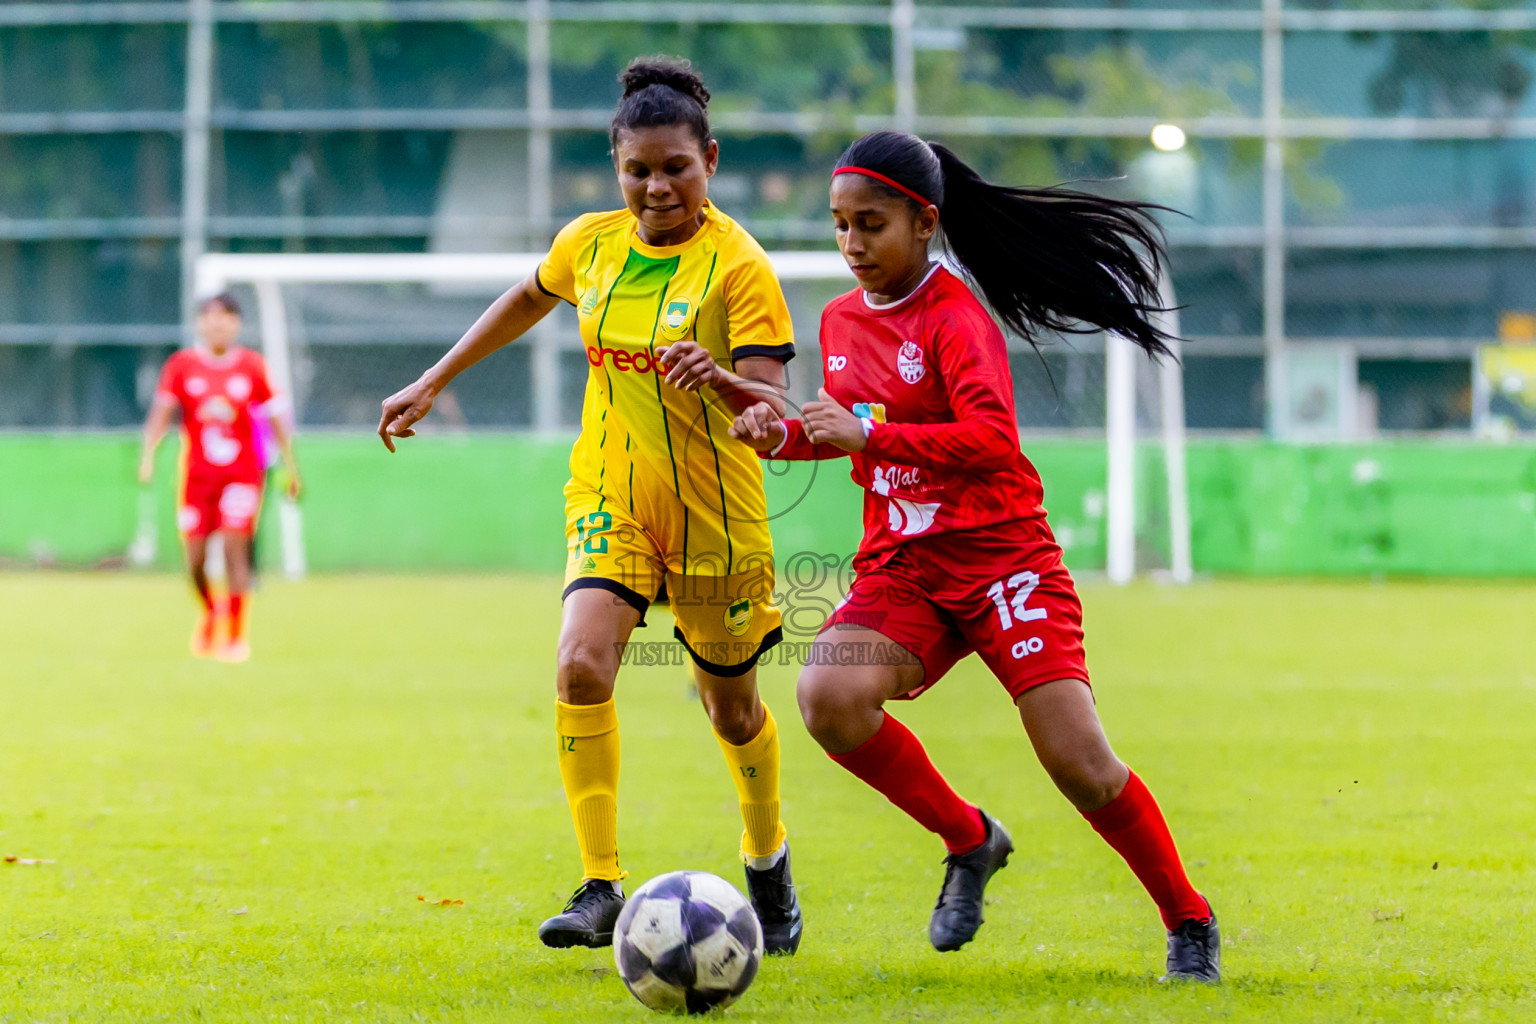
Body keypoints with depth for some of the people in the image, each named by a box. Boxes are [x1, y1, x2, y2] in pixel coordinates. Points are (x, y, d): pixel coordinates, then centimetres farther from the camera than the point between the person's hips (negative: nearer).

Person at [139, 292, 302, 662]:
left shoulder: (252, 366, 2)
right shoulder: (182, 365, 1)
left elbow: (274, 416, 7)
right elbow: (161, 411, -9)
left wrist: (291, 467, 6)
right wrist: (148, 453, -24)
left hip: (242, 474, -1)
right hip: (197, 475, 1)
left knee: (234, 549, -14)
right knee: (195, 561, -1)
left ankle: (236, 637, -5)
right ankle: (209, 611, 32)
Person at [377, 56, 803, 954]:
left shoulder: (738, 265, -16)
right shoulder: (590, 244, -2)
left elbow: (776, 413, -24)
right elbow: (529, 300, 22)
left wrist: (722, 380, -45)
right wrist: (433, 384, 22)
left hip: (714, 516, -2)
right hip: (610, 500, 3)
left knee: (732, 708, 14)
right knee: (582, 667, -23)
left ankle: (768, 866, 43)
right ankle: (602, 889, -19)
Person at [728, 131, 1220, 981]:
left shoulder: (955, 317, -11)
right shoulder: (841, 320, 10)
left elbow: (992, 439, -26)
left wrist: (867, 435, -31)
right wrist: (783, 434, 6)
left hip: (1000, 557, -5)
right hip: (899, 568, 5)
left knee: (1079, 762, -13)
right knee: (827, 696, -26)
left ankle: (1189, 923, 10)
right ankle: (969, 840, -3)